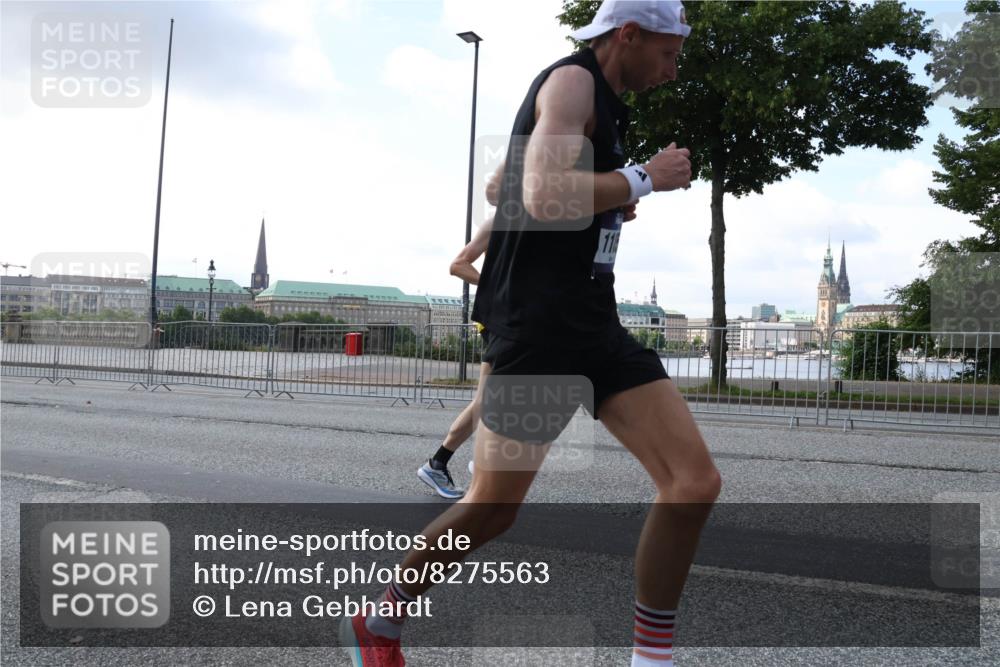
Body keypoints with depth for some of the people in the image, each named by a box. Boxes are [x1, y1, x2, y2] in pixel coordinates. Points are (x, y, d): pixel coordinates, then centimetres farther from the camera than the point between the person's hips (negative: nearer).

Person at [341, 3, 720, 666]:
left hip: (594, 324, 9)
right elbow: (544, 198, -24)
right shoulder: (572, 79, -7)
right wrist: (644, 177, -12)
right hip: (539, 324, -9)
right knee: (492, 508, 2)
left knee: (696, 482, -4)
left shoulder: (602, 101, 22)